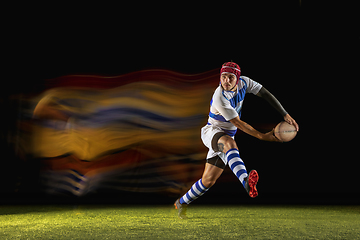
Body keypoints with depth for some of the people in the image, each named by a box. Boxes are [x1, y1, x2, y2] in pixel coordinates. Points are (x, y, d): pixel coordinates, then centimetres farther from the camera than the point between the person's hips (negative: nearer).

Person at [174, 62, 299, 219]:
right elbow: (238, 124, -23)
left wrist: (285, 115, -7)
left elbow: (266, 94, -1)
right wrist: (263, 136, -23)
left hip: (226, 138, 7)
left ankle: (181, 203, 22)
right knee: (229, 143, -43)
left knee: (208, 181, 3)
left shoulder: (243, 82, -7)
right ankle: (246, 183, -64)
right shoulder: (220, 98, -26)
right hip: (211, 132, -6)